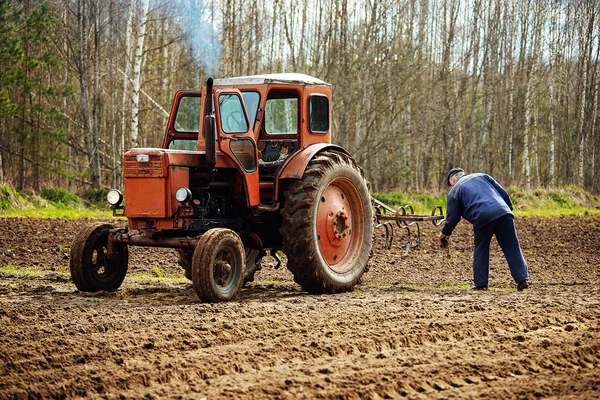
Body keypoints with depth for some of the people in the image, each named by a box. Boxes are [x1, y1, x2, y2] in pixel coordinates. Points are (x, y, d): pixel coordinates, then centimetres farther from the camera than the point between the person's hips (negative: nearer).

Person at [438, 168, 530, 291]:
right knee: (512, 248, 3)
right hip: (503, 214, 3)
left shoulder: (454, 192, 17)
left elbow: (452, 217, 15)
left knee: (481, 250, 14)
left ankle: (481, 284, 13)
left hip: (482, 218, -3)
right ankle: (522, 279, -4)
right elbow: (502, 192, 20)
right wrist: (509, 209, 25)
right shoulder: (481, 176, 27)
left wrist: (444, 233, 30)